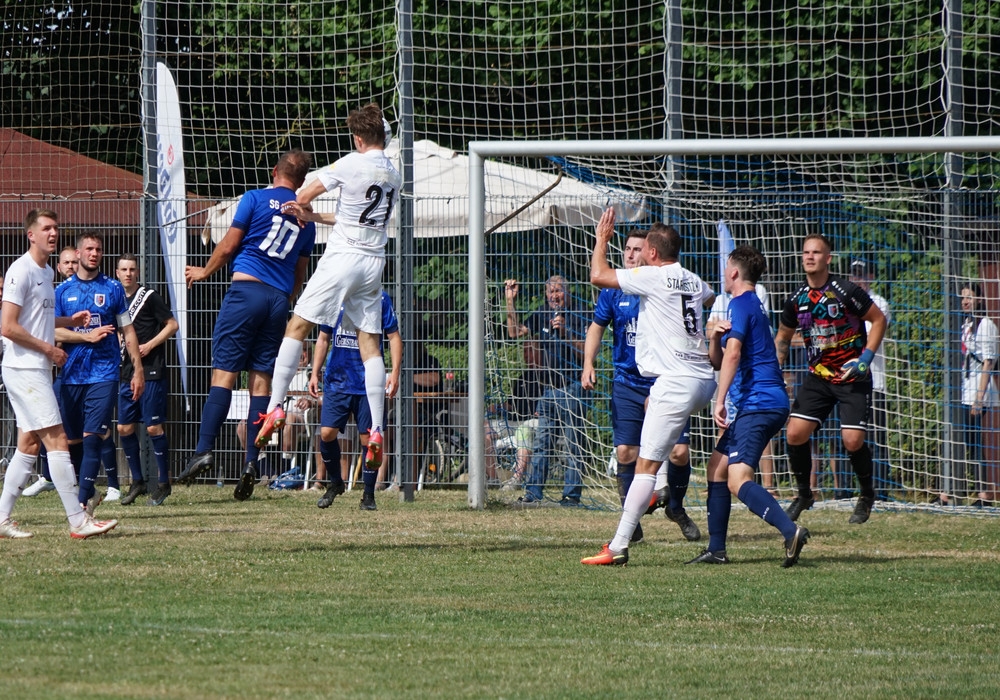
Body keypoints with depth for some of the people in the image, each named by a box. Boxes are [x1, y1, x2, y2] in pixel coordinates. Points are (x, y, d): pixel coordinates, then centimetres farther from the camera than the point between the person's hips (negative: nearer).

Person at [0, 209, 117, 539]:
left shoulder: (46, 272, 15)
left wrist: (70, 321, 12)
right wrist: (48, 349, -13)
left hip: (38, 370, 10)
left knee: (29, 444, 11)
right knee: (57, 440, -12)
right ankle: (79, 521, -14)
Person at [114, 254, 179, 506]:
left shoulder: (150, 297, -5)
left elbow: (172, 325, -6)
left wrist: (150, 345, -14)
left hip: (151, 371, -7)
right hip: (127, 372, 7)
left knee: (153, 427, -6)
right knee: (124, 427, 5)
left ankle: (163, 483, 3)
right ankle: (137, 481, 16)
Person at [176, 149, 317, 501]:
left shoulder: (256, 198, 2)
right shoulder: (306, 218, 15)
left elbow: (228, 247, 3)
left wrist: (205, 271, 20)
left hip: (246, 289, -4)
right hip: (280, 300, 4)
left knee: (224, 371, -8)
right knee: (261, 377, 4)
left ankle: (204, 450, -19)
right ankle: (251, 462, -3)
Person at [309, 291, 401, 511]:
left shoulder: (380, 299, 1)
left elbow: (393, 337, 2)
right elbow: (323, 339, 17)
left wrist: (395, 373, -9)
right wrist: (315, 373, 10)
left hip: (369, 383, -3)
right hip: (337, 380, 3)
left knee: (368, 439, -2)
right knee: (327, 433, -6)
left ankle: (368, 495, 11)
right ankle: (335, 482, 18)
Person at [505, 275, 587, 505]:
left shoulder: (577, 320, -3)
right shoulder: (541, 317, 12)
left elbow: (585, 353, -9)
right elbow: (514, 332, 10)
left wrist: (565, 332, -19)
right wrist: (511, 301, 5)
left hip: (571, 389, -5)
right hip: (548, 389, 5)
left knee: (573, 444, -3)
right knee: (541, 443, 5)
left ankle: (572, 493, 0)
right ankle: (533, 492, 6)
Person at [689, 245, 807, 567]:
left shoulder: (740, 304, -7)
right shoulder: (754, 305, 25)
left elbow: (733, 354, -22)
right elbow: (718, 361, 23)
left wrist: (720, 401, -25)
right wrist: (714, 337, 2)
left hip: (757, 403, -10)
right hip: (769, 404, 10)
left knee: (738, 479, -21)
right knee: (717, 466, 18)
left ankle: (790, 530, -40)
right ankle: (716, 549, 19)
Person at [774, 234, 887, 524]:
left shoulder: (846, 291, -13)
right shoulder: (797, 300, 1)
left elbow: (879, 320, -4)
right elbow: (783, 337, 17)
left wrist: (866, 358, -13)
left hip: (853, 377, -4)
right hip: (818, 377, 4)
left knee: (853, 440, -14)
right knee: (795, 433, -10)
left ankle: (867, 495, 14)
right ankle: (803, 494, 13)